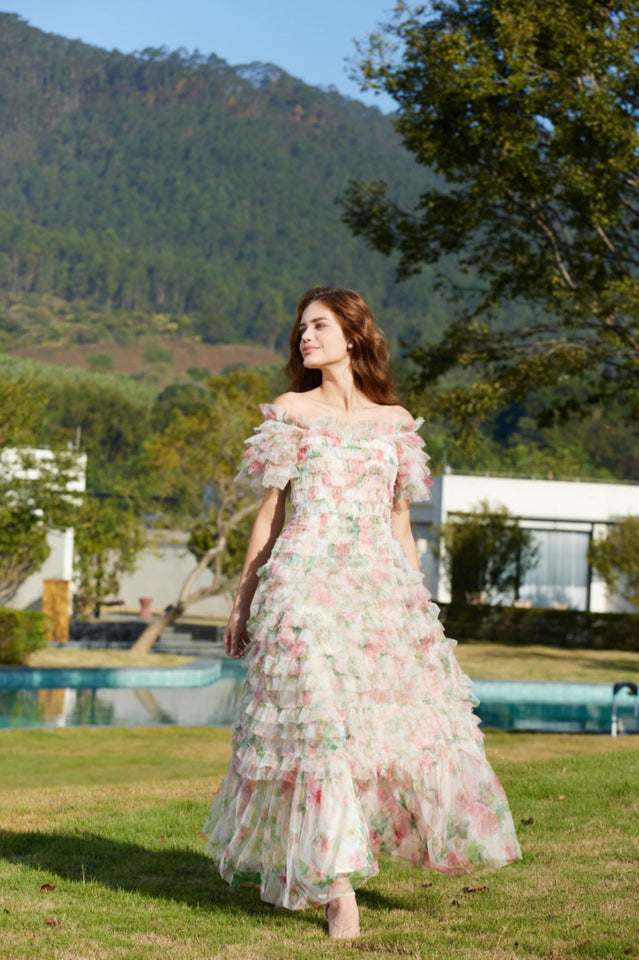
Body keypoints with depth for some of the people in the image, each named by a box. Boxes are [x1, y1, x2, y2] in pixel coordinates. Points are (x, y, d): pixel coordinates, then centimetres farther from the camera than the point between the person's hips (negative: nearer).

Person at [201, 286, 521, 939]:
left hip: (382, 584, 3)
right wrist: (242, 600, 7)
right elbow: (270, 512, 9)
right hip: (307, 583, -3)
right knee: (320, 719, -12)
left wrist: (418, 595, 13)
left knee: (402, 709, 1)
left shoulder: (395, 420, 13)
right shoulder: (290, 411, 7)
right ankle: (337, 886, -11)